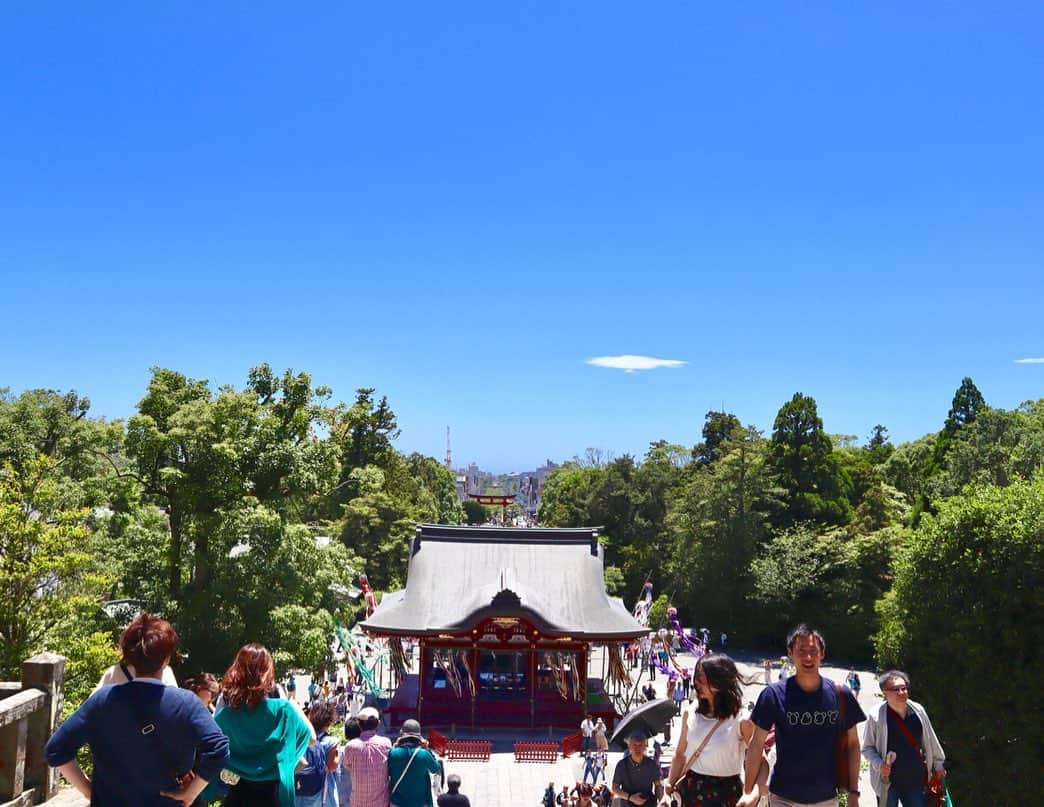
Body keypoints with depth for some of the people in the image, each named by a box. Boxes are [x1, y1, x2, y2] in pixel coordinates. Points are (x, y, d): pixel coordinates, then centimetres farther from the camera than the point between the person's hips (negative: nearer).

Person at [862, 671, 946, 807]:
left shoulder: (918, 710, -1)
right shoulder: (876, 716, -14)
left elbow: (930, 740, 12)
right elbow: (867, 748, -4)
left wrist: (938, 764, 20)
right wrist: (879, 764, -20)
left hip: (915, 779, 4)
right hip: (887, 781, -4)